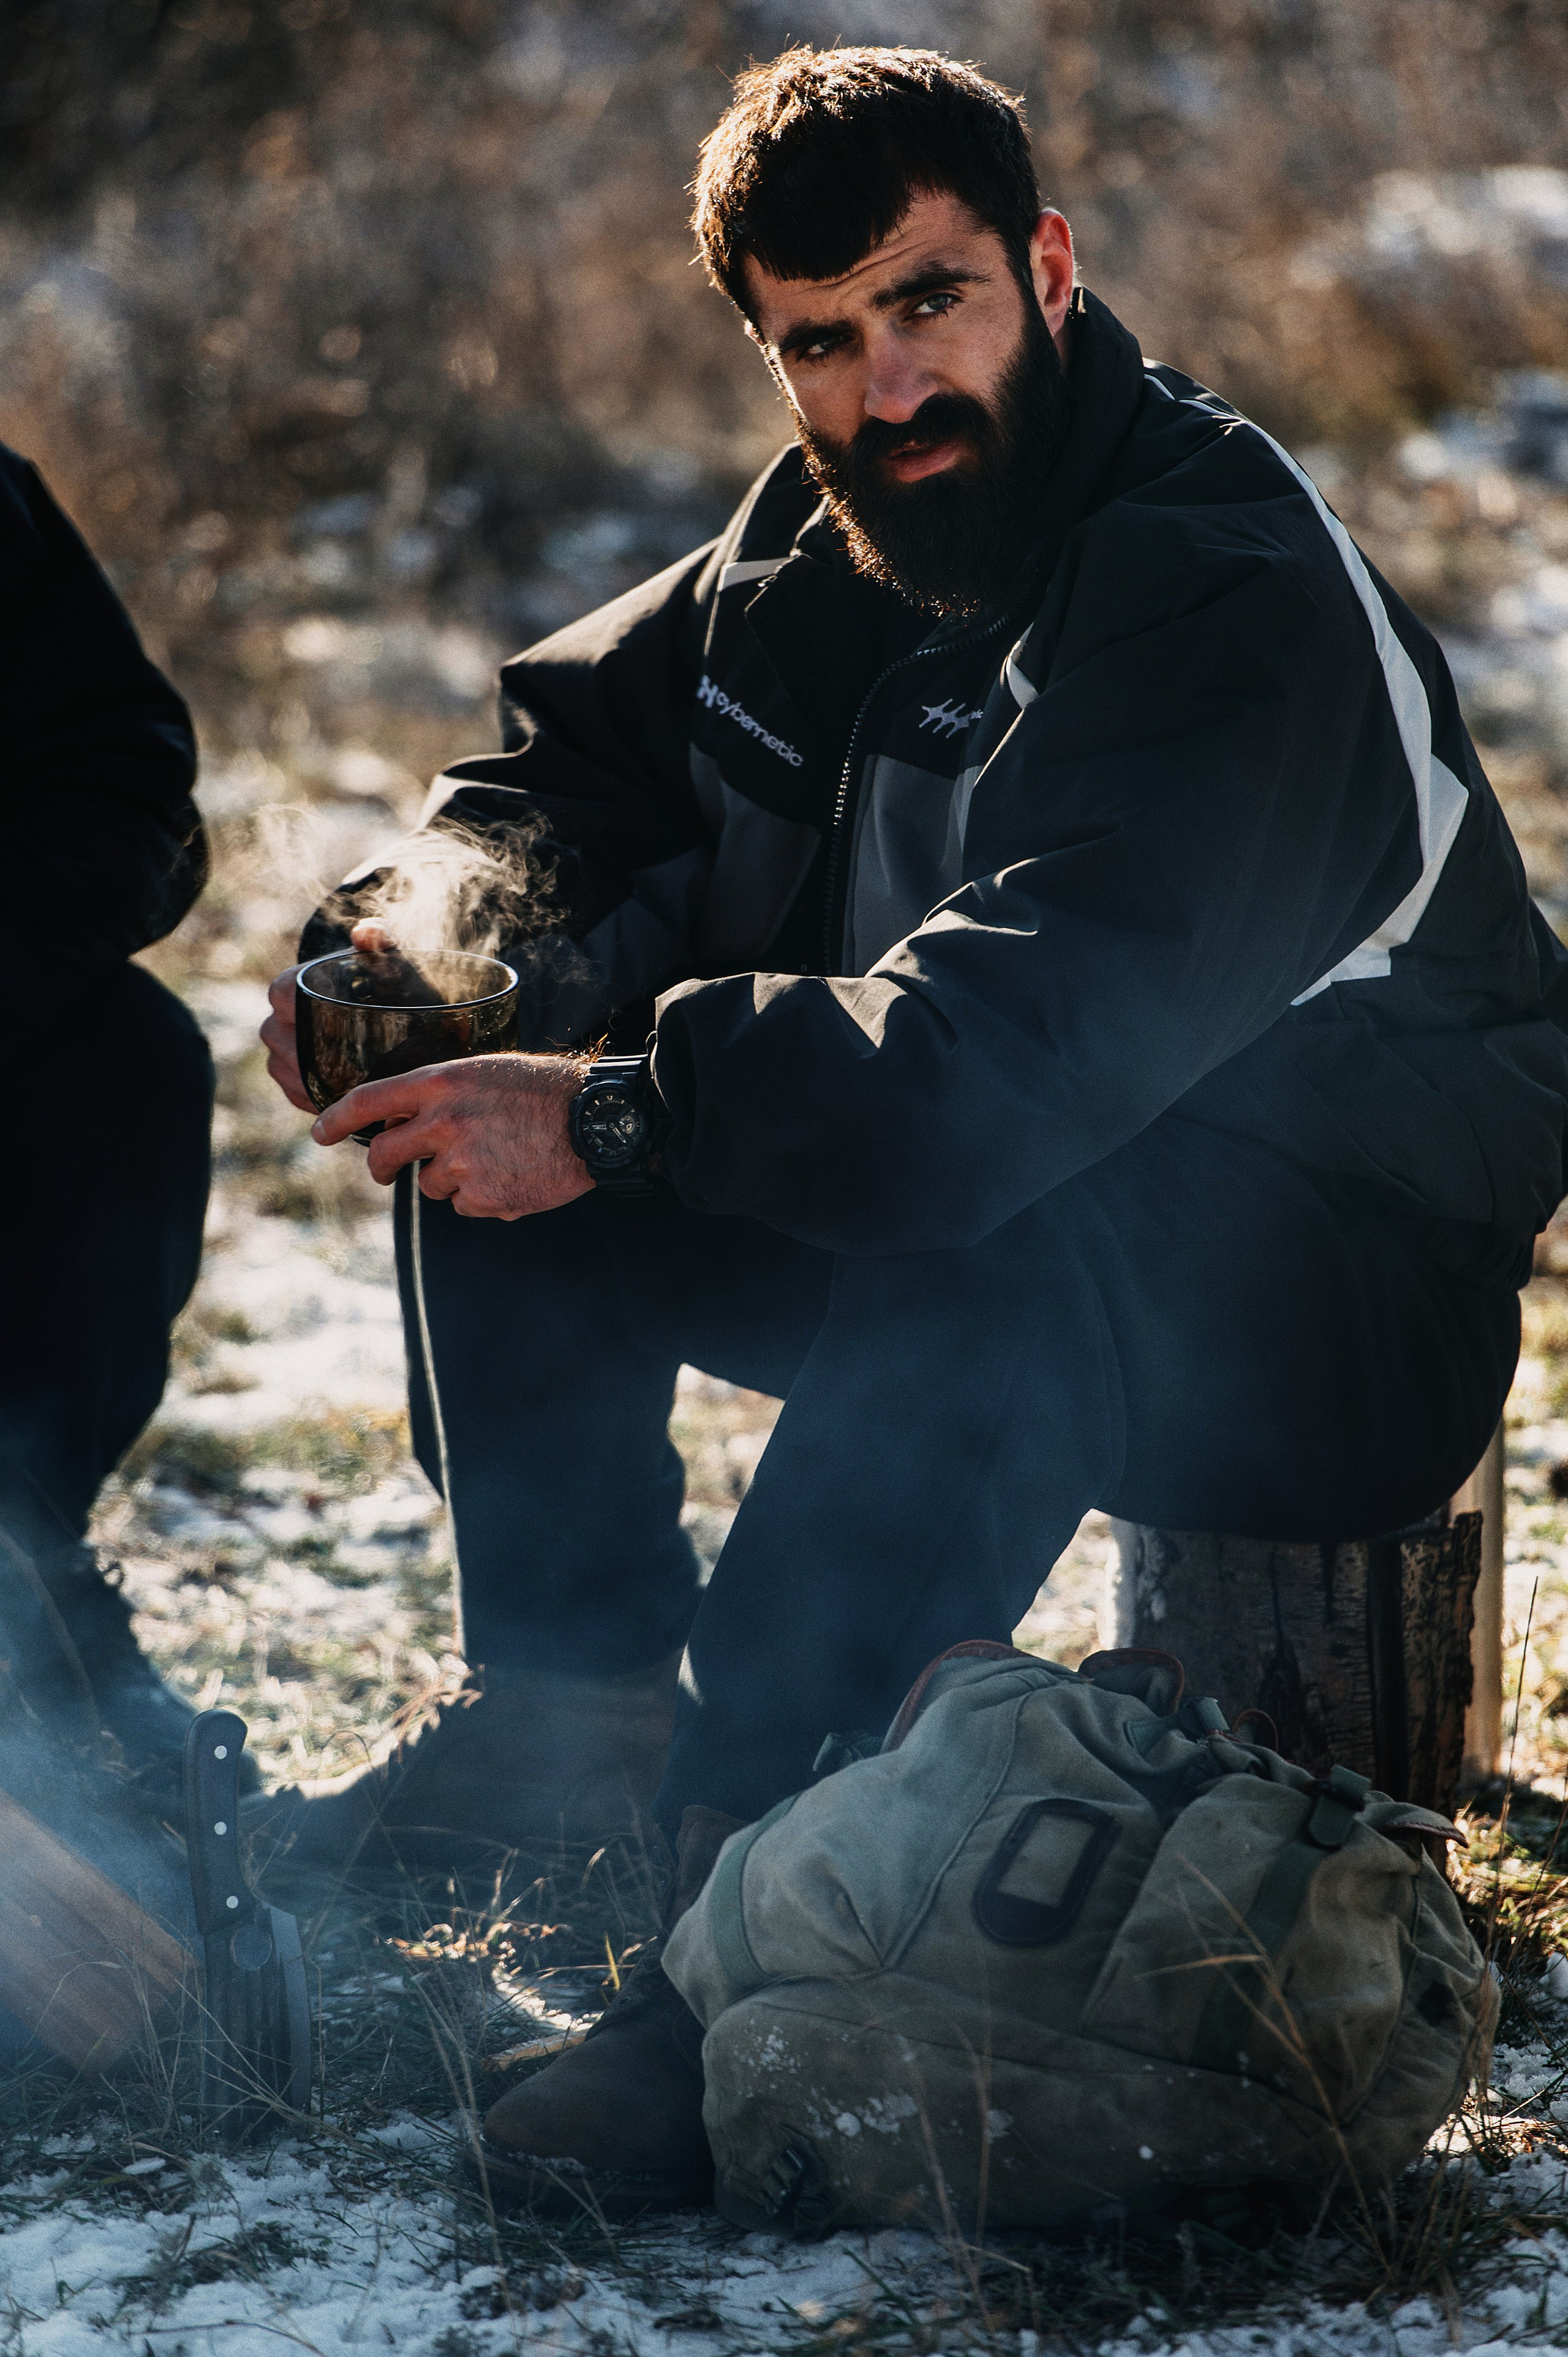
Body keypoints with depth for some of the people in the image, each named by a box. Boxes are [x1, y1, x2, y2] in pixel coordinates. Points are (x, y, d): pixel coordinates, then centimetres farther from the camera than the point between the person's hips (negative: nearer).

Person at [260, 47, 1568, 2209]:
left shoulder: (1239, 593, -26)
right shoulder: (825, 543, 0)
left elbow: (1024, 1055, -37)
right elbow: (577, 758, 14)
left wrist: (621, 1116, -37)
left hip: (1344, 1301, -8)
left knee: (984, 1234, -39)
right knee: (511, 1098, -4)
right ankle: (577, 1709, 3)